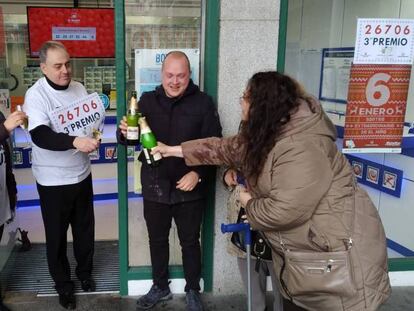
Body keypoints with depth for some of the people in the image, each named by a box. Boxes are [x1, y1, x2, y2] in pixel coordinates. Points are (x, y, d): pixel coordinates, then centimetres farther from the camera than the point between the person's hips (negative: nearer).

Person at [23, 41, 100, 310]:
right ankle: (63, 284, 31)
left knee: (85, 228, 19)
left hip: (82, 173, 5)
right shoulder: (35, 95, -17)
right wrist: (75, 141, -45)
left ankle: (85, 272, 41)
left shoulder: (78, 88, 0)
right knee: (57, 235, 10)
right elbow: (41, 136, -30)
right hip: (53, 180, -5)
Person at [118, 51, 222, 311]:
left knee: (190, 242, 14)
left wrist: (198, 173, -20)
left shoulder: (203, 102, -7)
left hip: (190, 188, -2)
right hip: (155, 186, 3)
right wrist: (126, 133, -18)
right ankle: (160, 287, 41)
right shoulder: (148, 100, 1)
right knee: (157, 240, 19)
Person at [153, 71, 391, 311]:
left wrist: (250, 204, -10)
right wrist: (176, 150, 17)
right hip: (305, 246, 10)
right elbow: (227, 148, 14)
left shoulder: (301, 149, -30)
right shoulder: (264, 135, 4)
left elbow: (284, 211, -31)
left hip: (341, 248, -9)